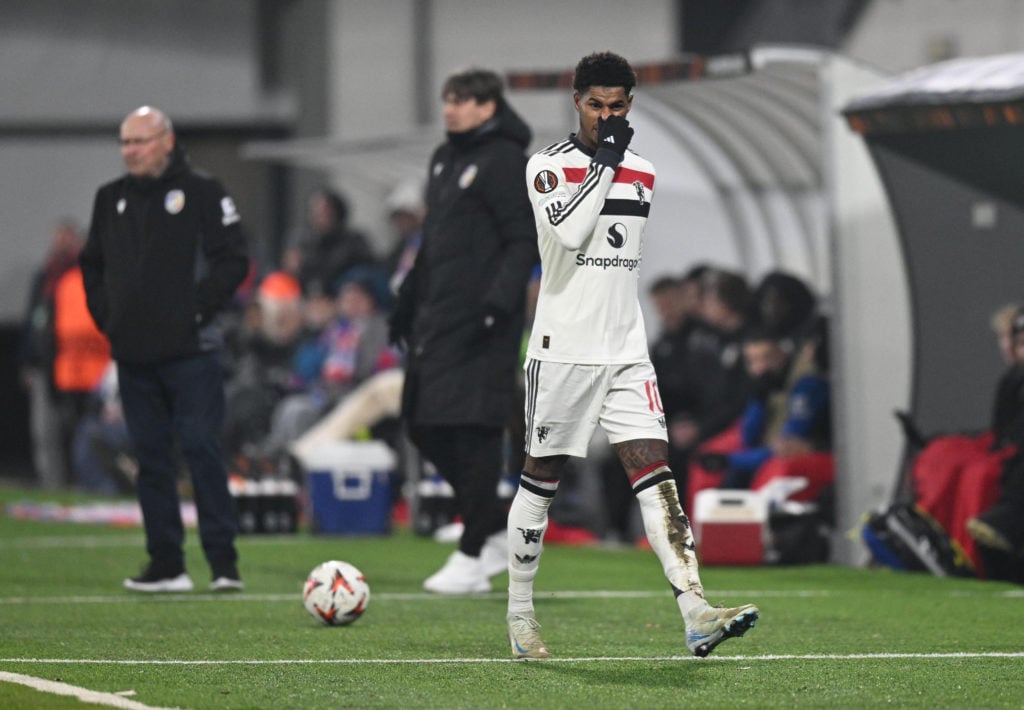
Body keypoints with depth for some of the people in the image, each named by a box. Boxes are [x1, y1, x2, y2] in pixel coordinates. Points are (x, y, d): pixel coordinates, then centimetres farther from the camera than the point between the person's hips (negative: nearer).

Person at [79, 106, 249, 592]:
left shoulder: (202, 192, -2)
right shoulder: (110, 199, 13)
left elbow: (232, 260, -5)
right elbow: (92, 265, 21)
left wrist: (198, 310, -11)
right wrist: (105, 316, 7)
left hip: (190, 351, -5)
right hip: (133, 352, 5)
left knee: (201, 448, -8)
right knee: (151, 457, 6)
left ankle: (223, 561, -4)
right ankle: (166, 564, 10)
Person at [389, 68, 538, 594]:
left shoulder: (505, 161, -9)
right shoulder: (445, 159, 18)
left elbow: (524, 241, -14)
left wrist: (499, 301, -24)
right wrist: (407, 303, 21)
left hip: (480, 323, -9)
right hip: (438, 317, 9)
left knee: (474, 431, -8)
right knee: (424, 427, 9)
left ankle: (472, 557, -3)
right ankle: (497, 533, 20)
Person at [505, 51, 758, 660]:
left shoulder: (642, 172, 12)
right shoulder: (548, 165, -4)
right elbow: (569, 231, -23)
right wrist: (604, 161, -18)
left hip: (626, 353, 4)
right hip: (562, 352, -4)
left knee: (655, 478, -8)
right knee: (542, 481, 5)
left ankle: (696, 616, -19)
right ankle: (520, 616, 19)